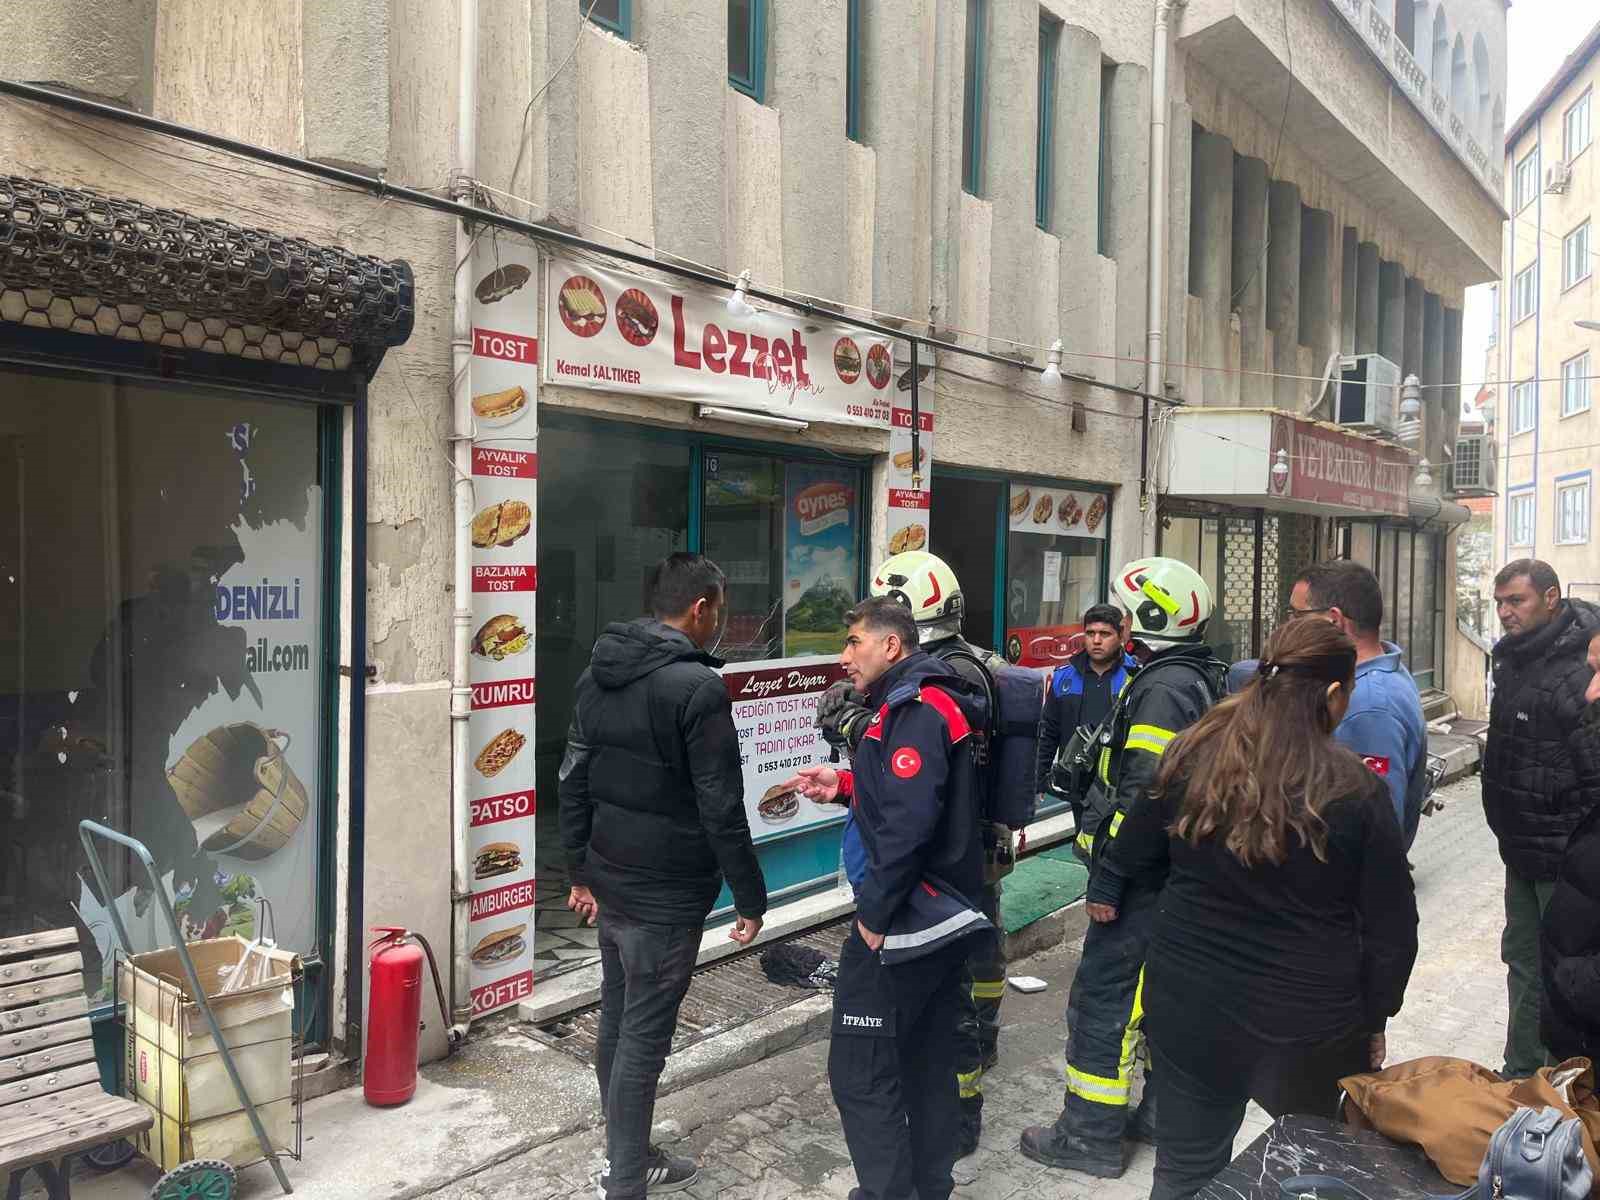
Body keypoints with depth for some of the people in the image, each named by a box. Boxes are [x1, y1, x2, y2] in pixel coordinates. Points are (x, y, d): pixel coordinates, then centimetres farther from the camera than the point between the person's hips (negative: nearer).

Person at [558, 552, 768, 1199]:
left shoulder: (597, 674, 6)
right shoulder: (698, 687, -19)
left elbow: (574, 780, 11)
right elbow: (721, 808, -18)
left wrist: (580, 869, 20)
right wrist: (750, 898, -9)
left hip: (610, 882, 8)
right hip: (666, 896, -8)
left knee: (615, 1019, 19)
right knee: (644, 1035, 3)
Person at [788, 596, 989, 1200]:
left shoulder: (915, 708, -19)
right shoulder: (931, 701, 13)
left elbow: (908, 823, -27)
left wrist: (874, 913, -19)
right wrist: (845, 783, 7)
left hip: (902, 922, -10)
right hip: (943, 917, 10)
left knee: (860, 1070, -1)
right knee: (929, 1063, 20)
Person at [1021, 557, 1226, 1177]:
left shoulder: (1163, 688, -21)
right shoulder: (1206, 680, 11)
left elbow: (1143, 795, -26)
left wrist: (1106, 881, -22)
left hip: (1146, 874, -10)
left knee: (1102, 996, 0)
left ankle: (1090, 1135, 10)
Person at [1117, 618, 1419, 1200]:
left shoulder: (1194, 753, -9)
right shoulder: (1356, 789, -15)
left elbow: (1134, 854, 4)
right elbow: (1392, 928, -6)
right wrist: (1373, 1020, 9)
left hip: (1189, 1005, 2)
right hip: (1312, 1025, -2)